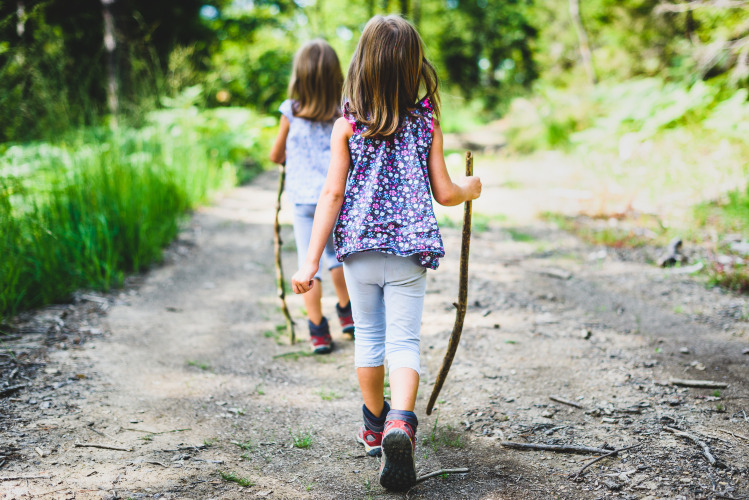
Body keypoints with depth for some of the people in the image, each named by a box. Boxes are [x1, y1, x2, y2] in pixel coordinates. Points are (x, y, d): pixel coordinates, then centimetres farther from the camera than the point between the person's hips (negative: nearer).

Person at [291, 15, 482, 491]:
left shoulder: (348, 125, -2)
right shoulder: (427, 122, 0)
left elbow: (333, 194, -6)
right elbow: (444, 193, 1)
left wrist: (311, 260, -5)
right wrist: (470, 189, 25)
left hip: (360, 248, 1)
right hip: (409, 249, -1)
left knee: (369, 336, 17)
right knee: (404, 340, 0)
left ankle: (375, 425, 32)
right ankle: (401, 422, -24)